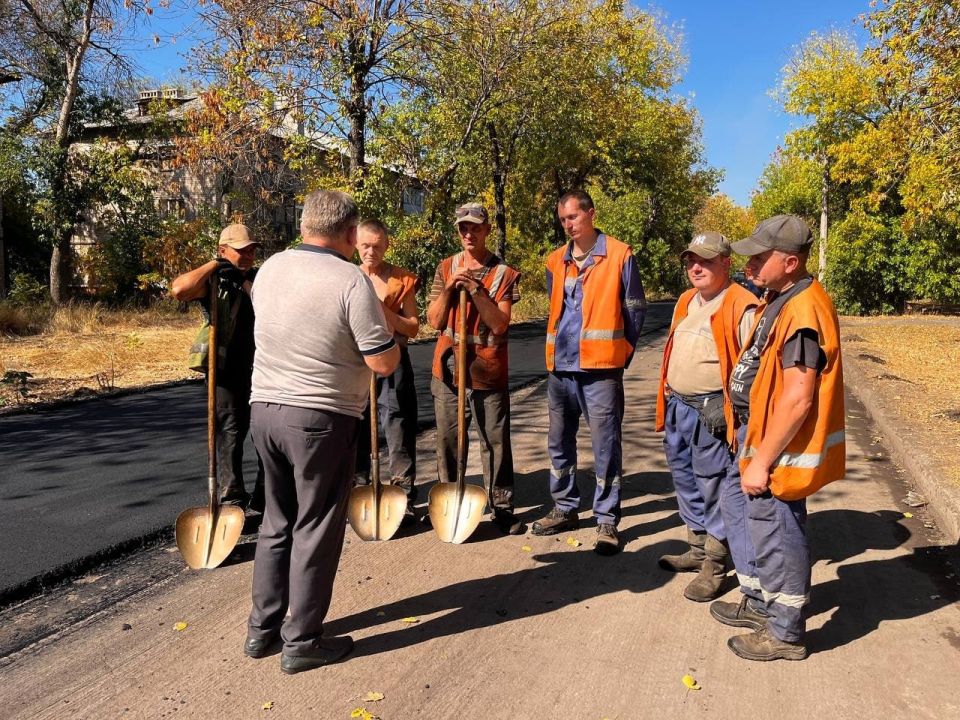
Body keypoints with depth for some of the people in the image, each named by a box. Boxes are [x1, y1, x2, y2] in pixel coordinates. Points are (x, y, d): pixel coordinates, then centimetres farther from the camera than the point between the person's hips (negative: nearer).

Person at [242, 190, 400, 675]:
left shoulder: (269, 269, 5)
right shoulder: (352, 280, -15)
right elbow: (384, 364, -15)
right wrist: (383, 329, 3)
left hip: (264, 407, 7)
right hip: (321, 418, -6)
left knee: (277, 521, 20)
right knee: (315, 530, 7)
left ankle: (262, 628, 30)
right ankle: (302, 642, 18)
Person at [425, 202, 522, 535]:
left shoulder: (504, 273, -1)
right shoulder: (445, 268, 8)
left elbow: (499, 324, -11)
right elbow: (434, 320, 2)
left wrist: (476, 289, -20)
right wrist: (449, 288, -13)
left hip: (488, 372, -3)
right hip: (448, 368, 3)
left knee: (496, 442, 2)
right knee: (447, 441, 10)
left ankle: (502, 507, 15)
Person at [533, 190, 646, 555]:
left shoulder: (619, 255, -3)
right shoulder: (556, 261, 11)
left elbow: (635, 310, 1)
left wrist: (621, 353, 1)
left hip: (601, 367, -5)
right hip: (560, 366, 6)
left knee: (605, 446, -2)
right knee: (559, 442, 13)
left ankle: (607, 521, 10)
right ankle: (565, 508, 29)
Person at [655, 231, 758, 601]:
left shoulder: (741, 306, -13)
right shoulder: (685, 303, 14)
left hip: (712, 412, -9)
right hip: (678, 406, 9)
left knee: (713, 487, 0)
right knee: (686, 480, 18)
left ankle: (714, 565, 14)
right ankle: (698, 548, 35)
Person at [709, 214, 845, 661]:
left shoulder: (802, 311, -24)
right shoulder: (779, 300, 8)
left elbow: (797, 398, -28)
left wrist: (762, 460, -22)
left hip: (782, 446, -11)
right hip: (758, 432, 11)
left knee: (775, 534, 4)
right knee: (736, 504, 22)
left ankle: (785, 633, 24)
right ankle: (759, 602, 38)